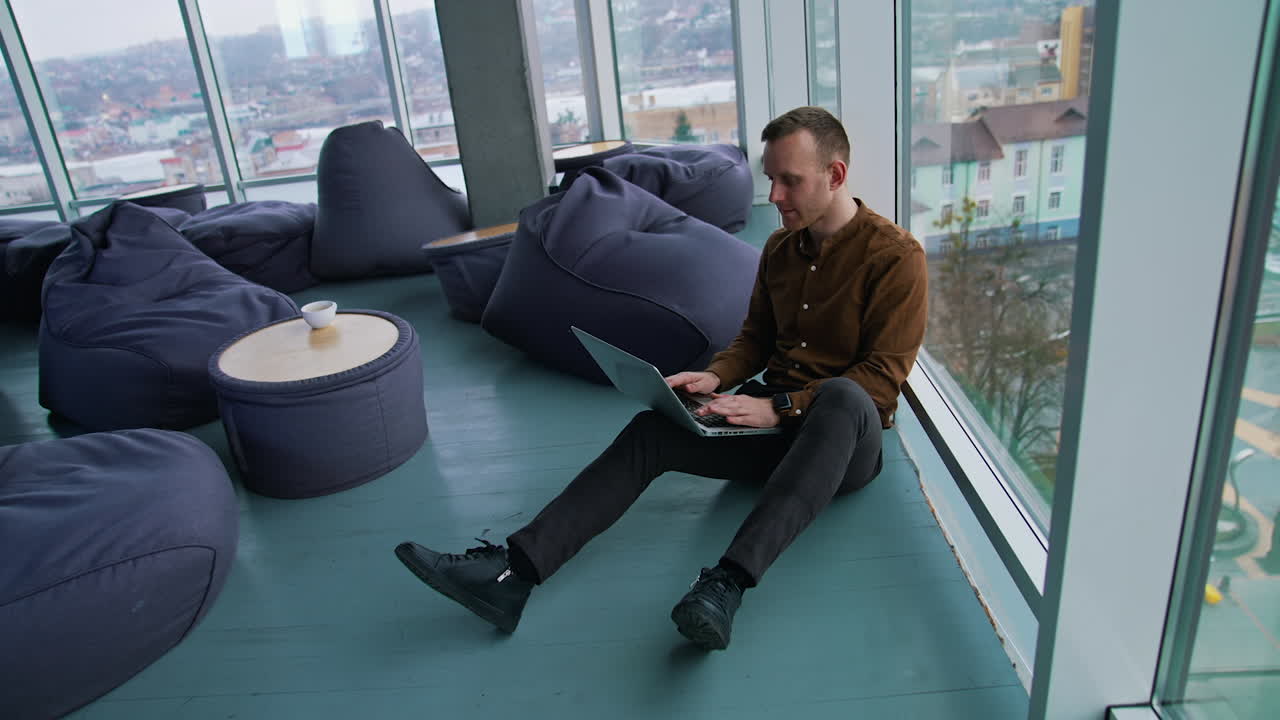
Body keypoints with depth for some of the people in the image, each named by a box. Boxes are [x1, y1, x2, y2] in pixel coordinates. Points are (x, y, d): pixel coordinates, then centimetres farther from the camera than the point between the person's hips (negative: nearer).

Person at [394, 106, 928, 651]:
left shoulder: (894, 255, -9)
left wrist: (780, 407, -24)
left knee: (843, 395, -41)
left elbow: (883, 377, -14)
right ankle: (514, 573, -28)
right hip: (776, 422, 5)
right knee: (650, 430, -18)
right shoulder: (780, 247, 10)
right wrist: (714, 377, -4)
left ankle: (728, 582, -49)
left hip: (847, 439, -5)